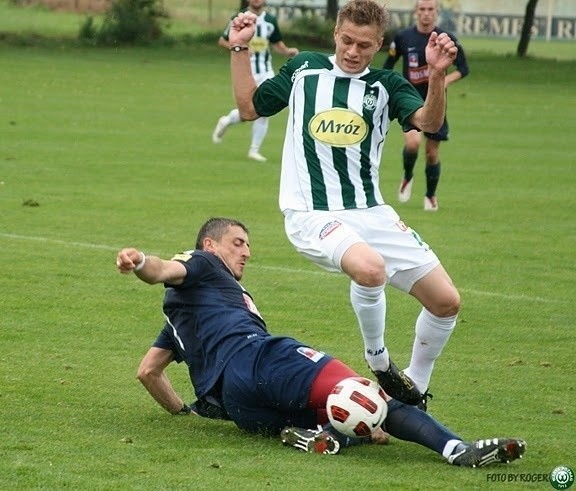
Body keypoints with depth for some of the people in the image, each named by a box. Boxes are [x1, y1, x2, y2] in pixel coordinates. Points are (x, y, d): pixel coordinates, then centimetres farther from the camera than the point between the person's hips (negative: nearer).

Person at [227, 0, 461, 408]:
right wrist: (239, 50, 10)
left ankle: (415, 389, 21)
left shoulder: (387, 85, 7)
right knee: (369, 267, -35)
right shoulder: (304, 70, 8)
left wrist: (437, 74, -28)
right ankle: (379, 363, -10)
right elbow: (249, 108, 20)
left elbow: (429, 122, -11)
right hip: (313, 216, -3)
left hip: (372, 213, 3)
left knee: (446, 301, -2)